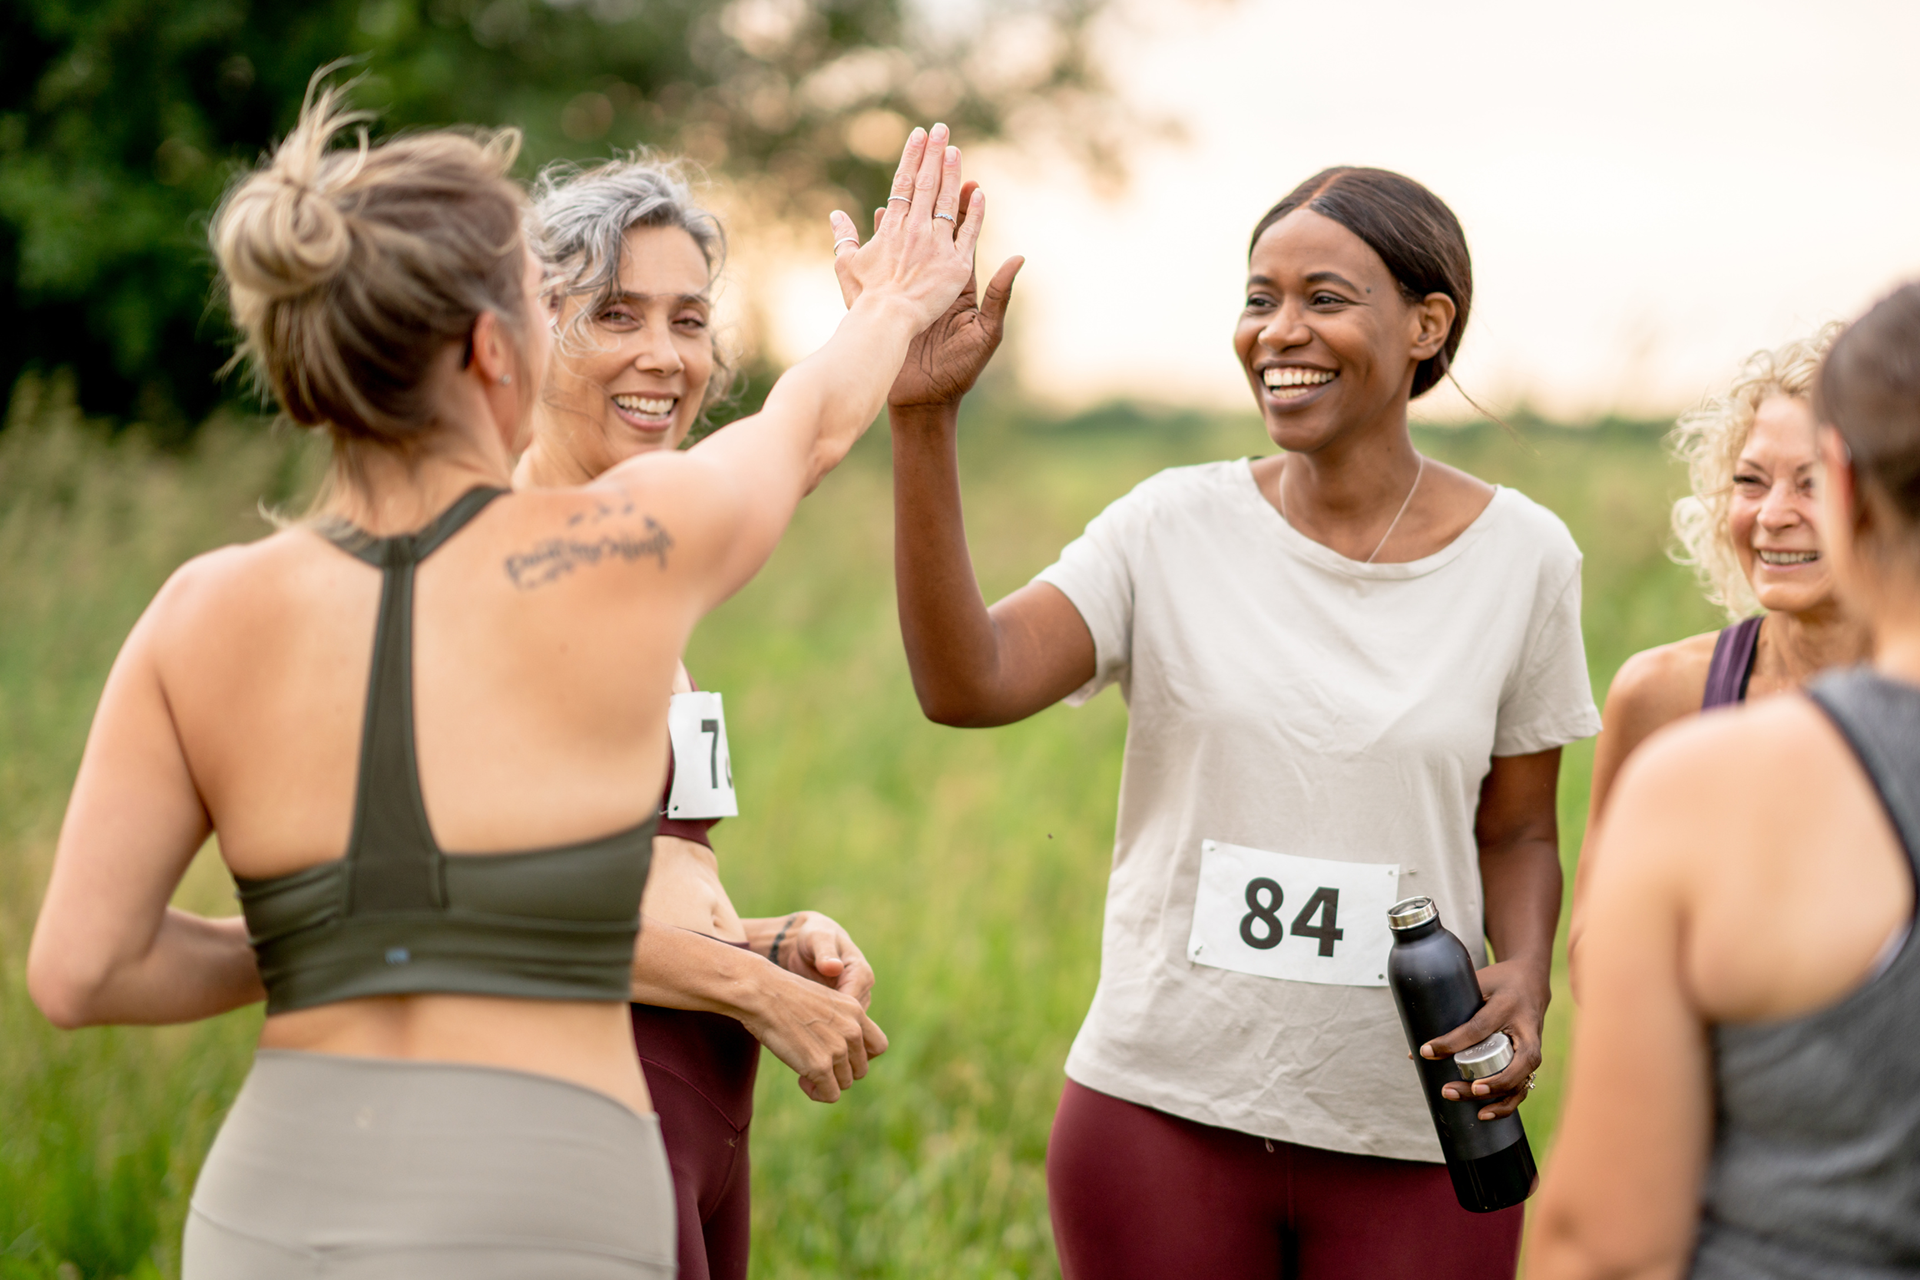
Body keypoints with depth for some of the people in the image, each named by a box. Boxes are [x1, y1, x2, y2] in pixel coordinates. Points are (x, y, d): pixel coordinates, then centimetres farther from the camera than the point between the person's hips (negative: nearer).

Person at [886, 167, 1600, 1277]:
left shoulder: (1522, 555, 0)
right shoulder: (1176, 529, -1)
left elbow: (1517, 832, 9)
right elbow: (965, 685, -15)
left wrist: (1525, 974, -11)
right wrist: (924, 421, -21)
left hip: (1414, 1143, 0)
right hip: (1164, 1110, 0)